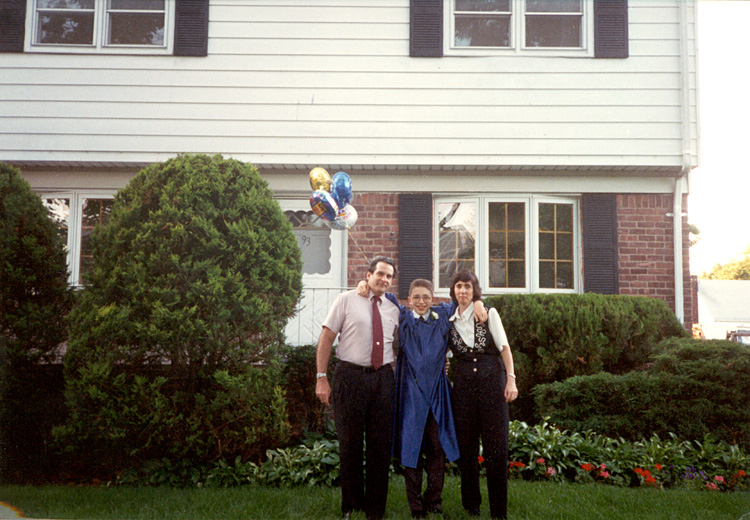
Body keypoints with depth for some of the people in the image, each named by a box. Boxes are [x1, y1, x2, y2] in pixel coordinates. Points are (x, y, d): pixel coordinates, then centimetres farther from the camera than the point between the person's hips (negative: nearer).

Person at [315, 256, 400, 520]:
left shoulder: (393, 310, 12)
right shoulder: (346, 301, 0)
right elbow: (326, 338, -3)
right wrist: (322, 377, -9)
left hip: (383, 377, 4)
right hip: (351, 377, -3)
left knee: (381, 443, 6)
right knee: (350, 443, 5)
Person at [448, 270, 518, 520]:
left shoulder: (489, 313, 4)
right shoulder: (449, 321, 11)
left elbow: (504, 347, -1)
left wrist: (511, 379, -10)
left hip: (492, 380, -2)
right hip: (463, 384, 3)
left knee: (496, 445, -4)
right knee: (466, 445, 5)